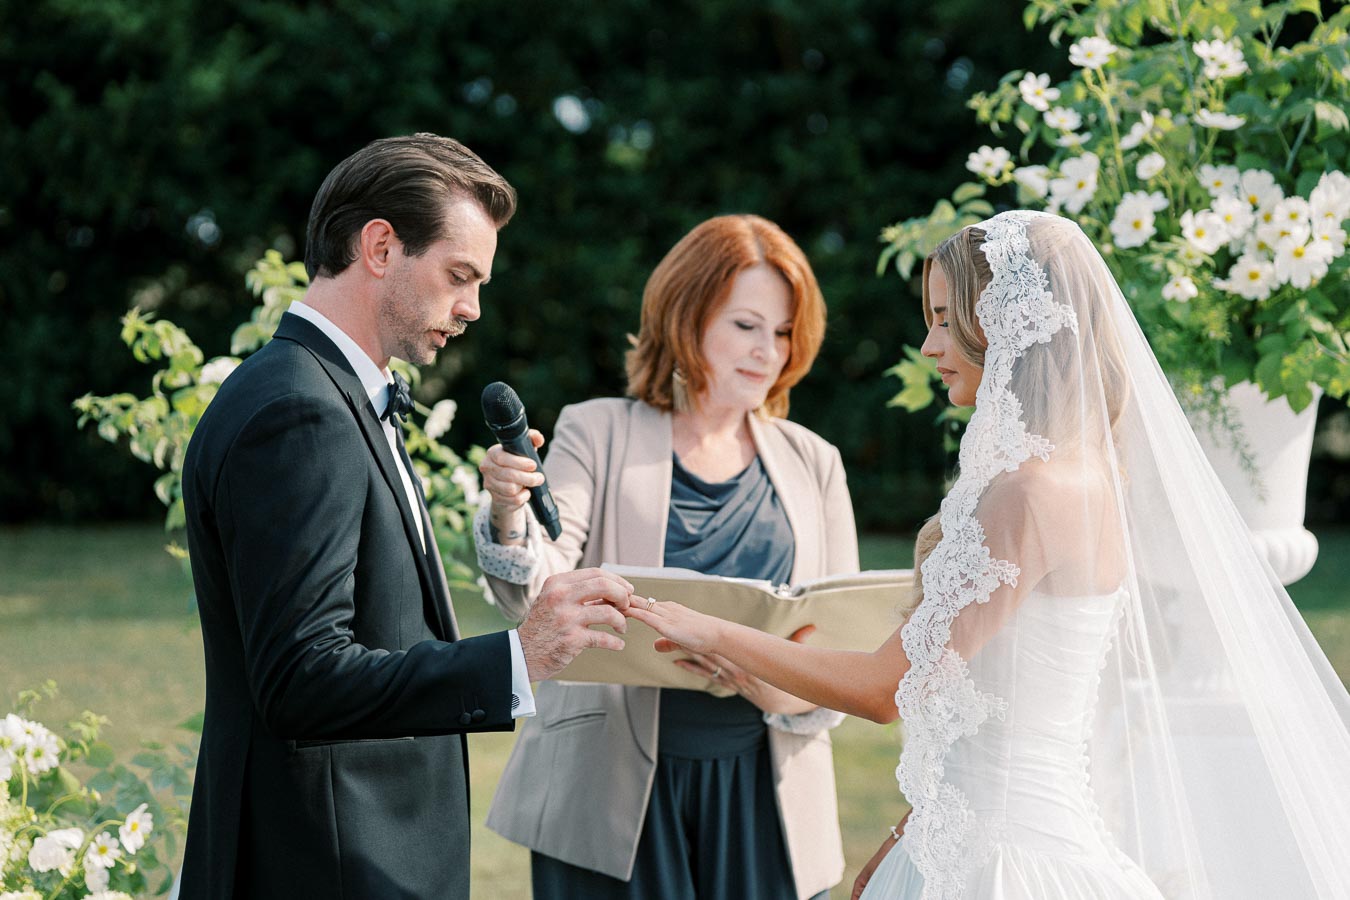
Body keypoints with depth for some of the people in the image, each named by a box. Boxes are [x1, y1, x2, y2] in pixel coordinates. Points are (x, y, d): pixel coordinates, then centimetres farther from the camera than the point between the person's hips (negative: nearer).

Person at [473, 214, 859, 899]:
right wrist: (509, 517, -32)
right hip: (615, 791, -2)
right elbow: (536, 593, -10)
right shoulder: (597, 433, 3)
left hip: (762, 796, 3)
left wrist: (787, 694, -15)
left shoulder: (812, 464, 11)